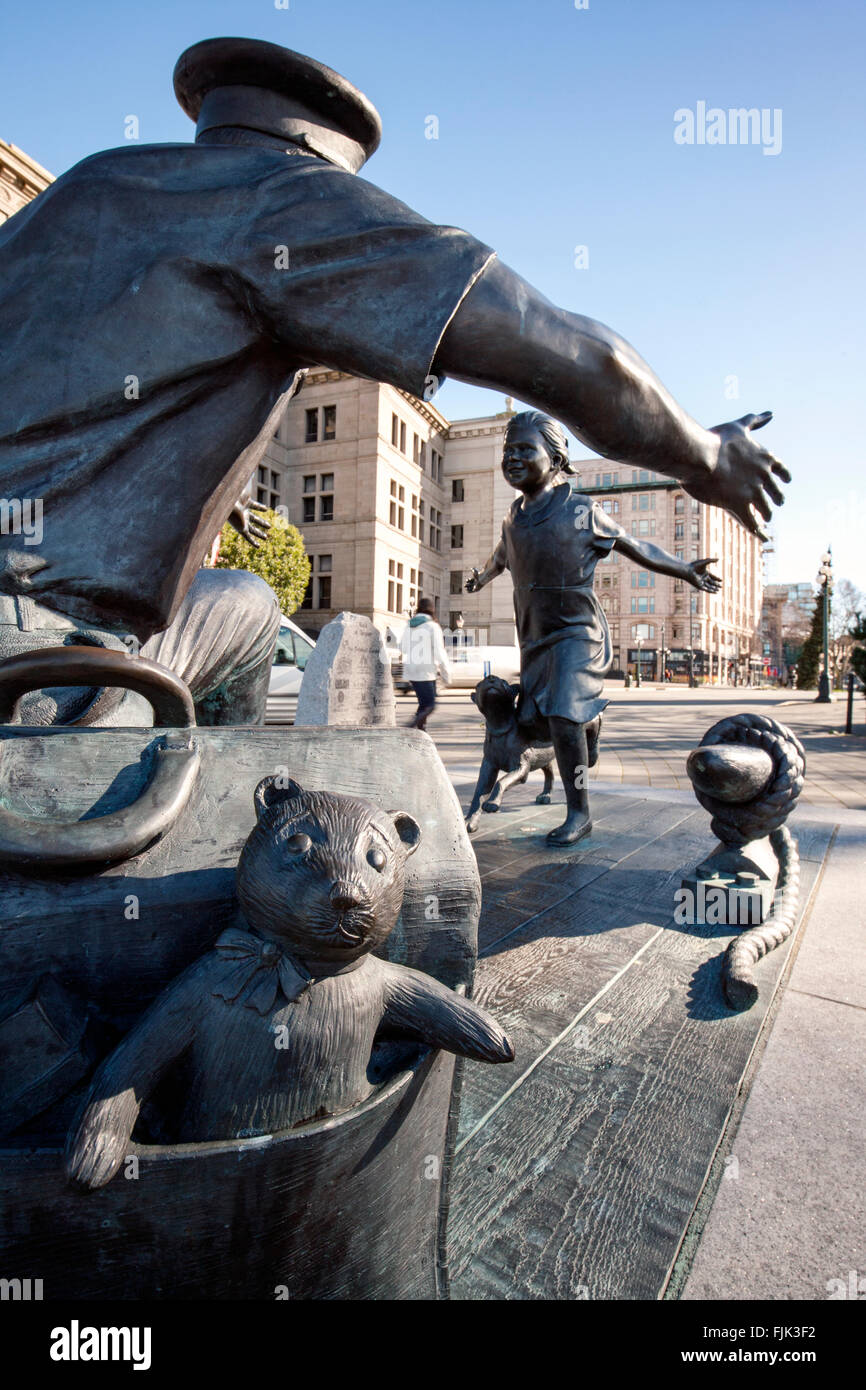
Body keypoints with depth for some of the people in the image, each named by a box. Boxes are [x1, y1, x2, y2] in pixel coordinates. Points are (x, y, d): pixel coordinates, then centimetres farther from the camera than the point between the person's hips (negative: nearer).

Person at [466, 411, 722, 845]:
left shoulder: (581, 511, -8)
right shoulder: (513, 520, 7)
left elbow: (634, 546, 0)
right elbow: (501, 557, 30)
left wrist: (685, 570, -5)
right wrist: (483, 577, 48)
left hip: (575, 631, -6)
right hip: (534, 635, 6)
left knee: (563, 716, -19)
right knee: (534, 720, 7)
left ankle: (579, 813, -7)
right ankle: (590, 721, 41)